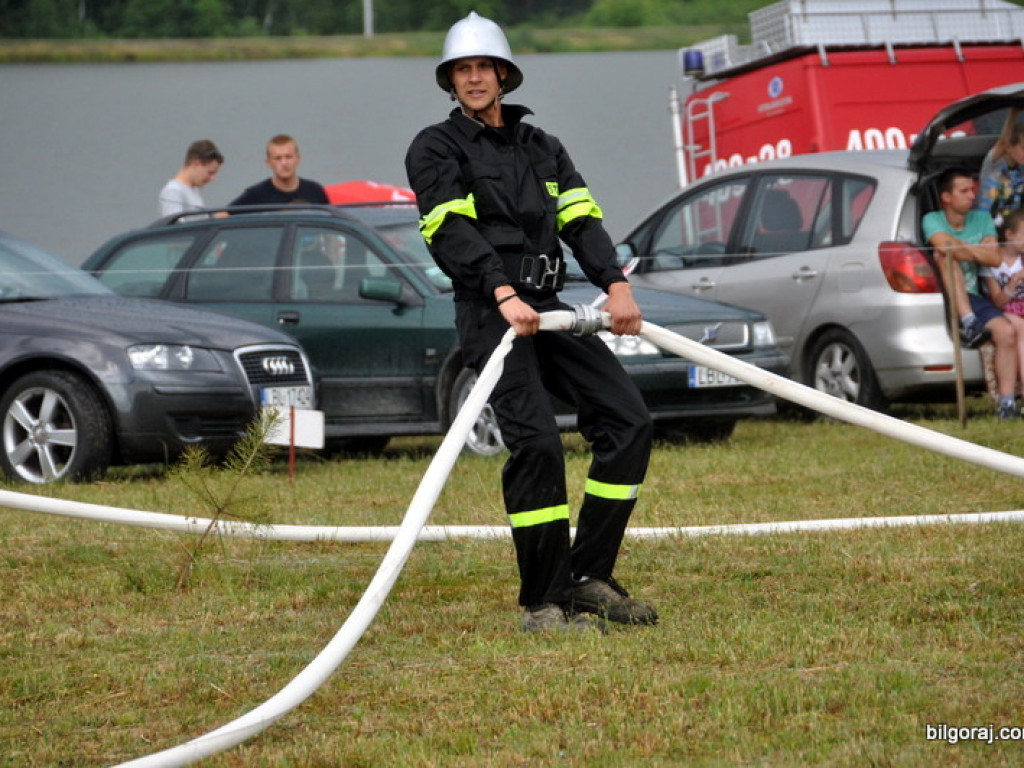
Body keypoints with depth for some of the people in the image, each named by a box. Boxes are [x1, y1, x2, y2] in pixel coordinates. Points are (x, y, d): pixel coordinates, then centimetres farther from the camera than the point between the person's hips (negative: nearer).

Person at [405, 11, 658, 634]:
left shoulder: (540, 147, 21)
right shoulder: (436, 149, 3)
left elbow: (581, 219, 9)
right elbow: (454, 231, -12)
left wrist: (615, 283, -9)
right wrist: (504, 294, -27)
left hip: (548, 309, 6)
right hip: (489, 312, -6)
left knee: (628, 419, -4)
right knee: (537, 441, -20)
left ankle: (588, 577, 2)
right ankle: (544, 604, -14)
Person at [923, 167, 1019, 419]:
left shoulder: (982, 219, 12)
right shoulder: (932, 220, -2)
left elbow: (995, 258, -2)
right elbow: (945, 246, -24)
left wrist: (963, 248, -8)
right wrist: (977, 250, -12)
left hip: (971, 298, 4)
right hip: (943, 298, -4)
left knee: (1006, 331, -23)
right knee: (945, 254, -30)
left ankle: (1006, 403, -20)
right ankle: (968, 323, -38)